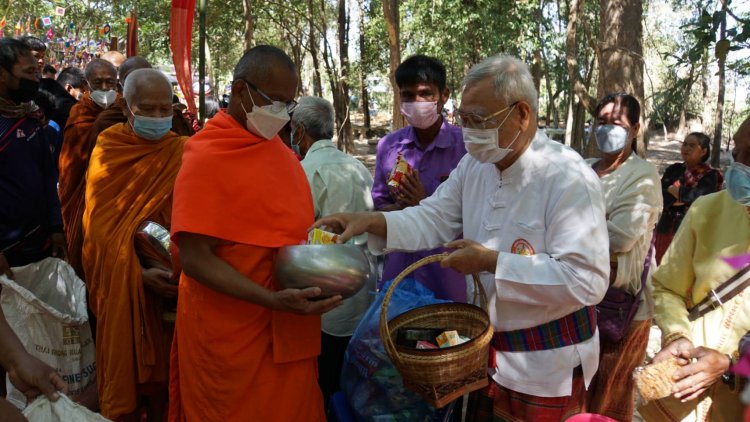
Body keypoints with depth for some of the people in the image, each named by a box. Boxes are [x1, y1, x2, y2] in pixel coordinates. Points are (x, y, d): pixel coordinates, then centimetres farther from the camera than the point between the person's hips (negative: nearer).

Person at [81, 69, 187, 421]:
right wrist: (137, 272, -20)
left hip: (170, 279, 1)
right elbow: (100, 224, -8)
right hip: (121, 282, -1)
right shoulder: (108, 150, -2)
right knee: (125, 368, 6)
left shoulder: (181, 152, 1)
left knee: (165, 368, 9)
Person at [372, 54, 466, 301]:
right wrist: (400, 206, -11)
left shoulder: (465, 145, -8)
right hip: (397, 271, 3)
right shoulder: (388, 146, 5)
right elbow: (378, 205, 10)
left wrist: (426, 204, -18)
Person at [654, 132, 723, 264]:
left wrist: (673, 190, -5)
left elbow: (697, 196, -19)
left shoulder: (710, 175, -2)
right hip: (666, 230, 4)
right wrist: (684, 198, -14)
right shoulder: (673, 169, 10)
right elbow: (659, 196, -1)